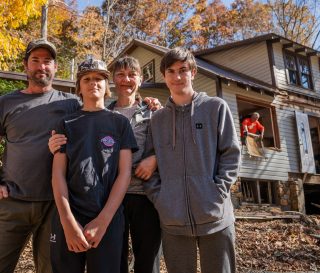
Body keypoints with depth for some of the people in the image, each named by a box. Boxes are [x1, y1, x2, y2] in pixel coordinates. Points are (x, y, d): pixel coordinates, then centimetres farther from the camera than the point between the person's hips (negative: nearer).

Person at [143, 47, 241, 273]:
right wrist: (158, 197, -2)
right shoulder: (157, 119, 12)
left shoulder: (216, 107, 4)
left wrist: (218, 193, -10)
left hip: (215, 217, -2)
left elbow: (231, 154, 1)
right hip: (173, 220, 2)